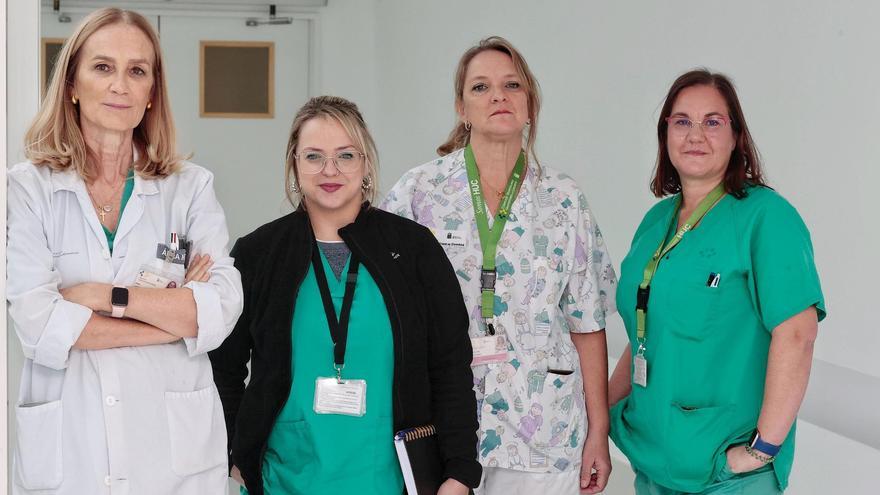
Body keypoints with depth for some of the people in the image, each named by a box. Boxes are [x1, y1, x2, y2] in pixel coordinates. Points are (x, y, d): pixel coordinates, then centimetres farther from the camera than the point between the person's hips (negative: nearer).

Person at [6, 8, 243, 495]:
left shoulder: (191, 189, 3)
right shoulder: (26, 189, -1)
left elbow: (222, 309, -8)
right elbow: (36, 324, -13)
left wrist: (105, 295, -14)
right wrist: (177, 316, -9)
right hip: (66, 453, -1)